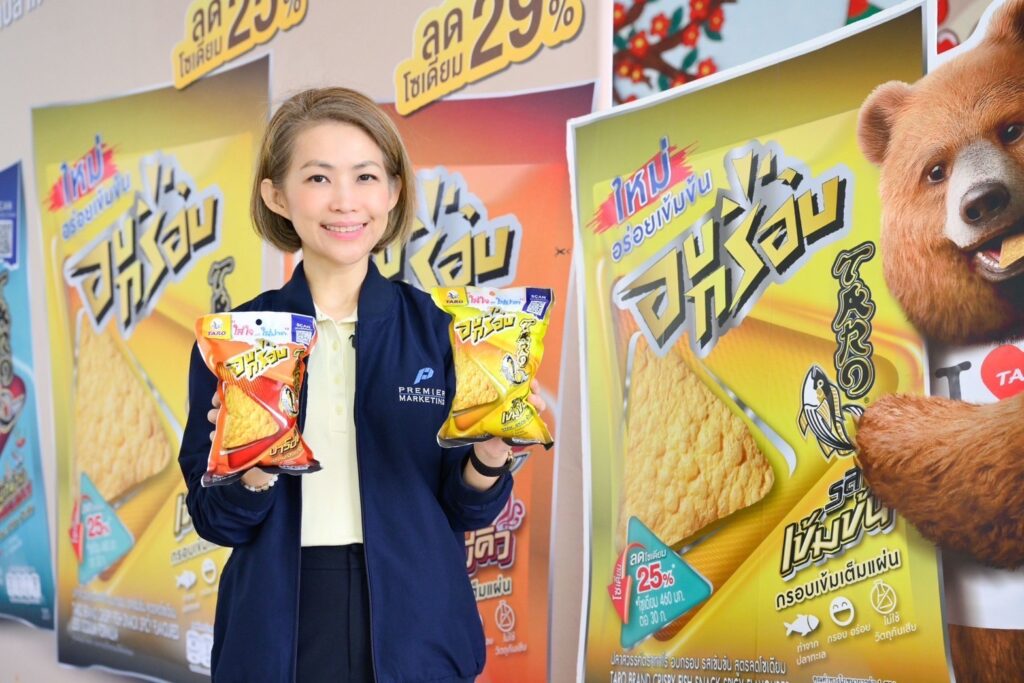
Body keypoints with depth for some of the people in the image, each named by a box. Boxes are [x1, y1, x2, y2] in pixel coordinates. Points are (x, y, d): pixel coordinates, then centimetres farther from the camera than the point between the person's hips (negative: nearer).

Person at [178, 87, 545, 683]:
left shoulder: (441, 330, -4)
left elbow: (462, 510, 1)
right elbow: (215, 521, -2)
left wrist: (489, 458, -18)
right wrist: (253, 471, -21)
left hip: (415, 633, 0)